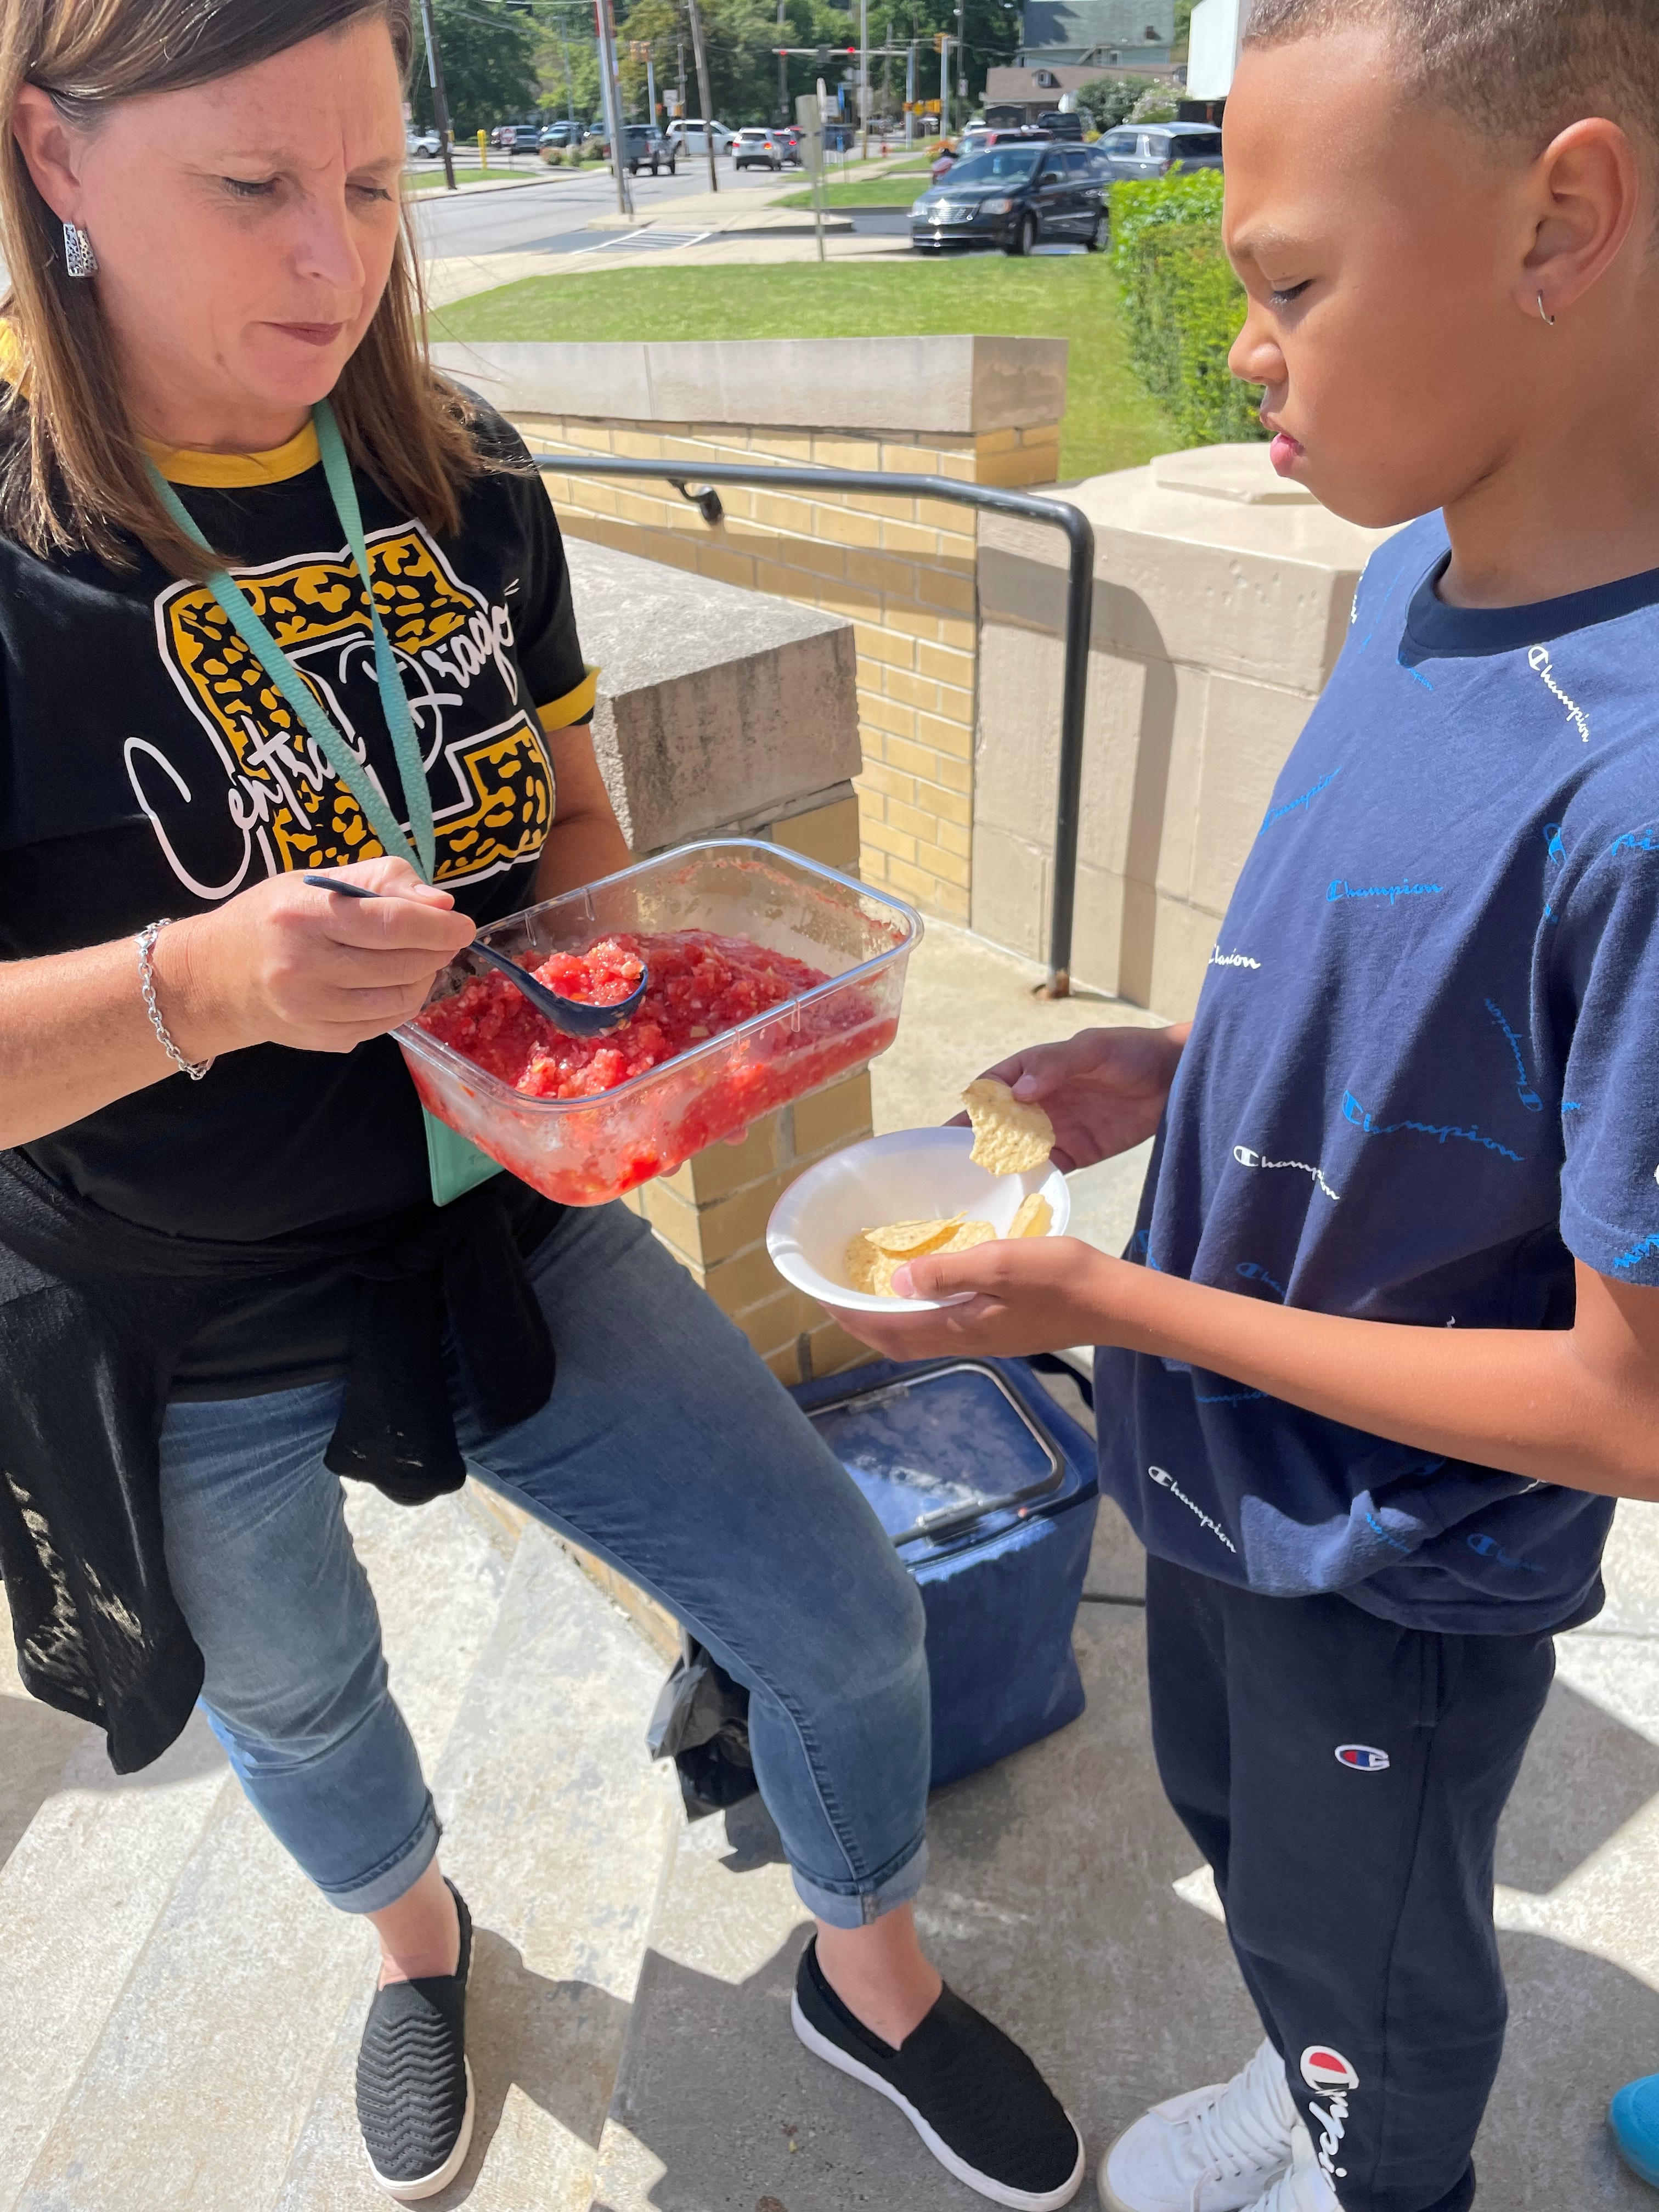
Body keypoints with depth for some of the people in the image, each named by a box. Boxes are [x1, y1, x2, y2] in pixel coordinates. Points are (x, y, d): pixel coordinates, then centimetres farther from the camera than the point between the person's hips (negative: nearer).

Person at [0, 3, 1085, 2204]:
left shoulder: (466, 487, -3)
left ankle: (869, 1972, 40)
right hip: (195, 1357, -2)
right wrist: (202, 979, -37)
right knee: (302, 1710, 26)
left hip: (513, 1236, 3)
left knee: (850, 1623, 4)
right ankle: (416, 1936, 64)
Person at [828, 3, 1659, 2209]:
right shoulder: (1422, 573, -8)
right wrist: (1183, 1068, -6)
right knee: (1233, 1815, 32)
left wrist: (1114, 1299, -24)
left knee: (1368, 1956, 24)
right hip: (1228, 1466, 8)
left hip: (1403, 1572, -7)